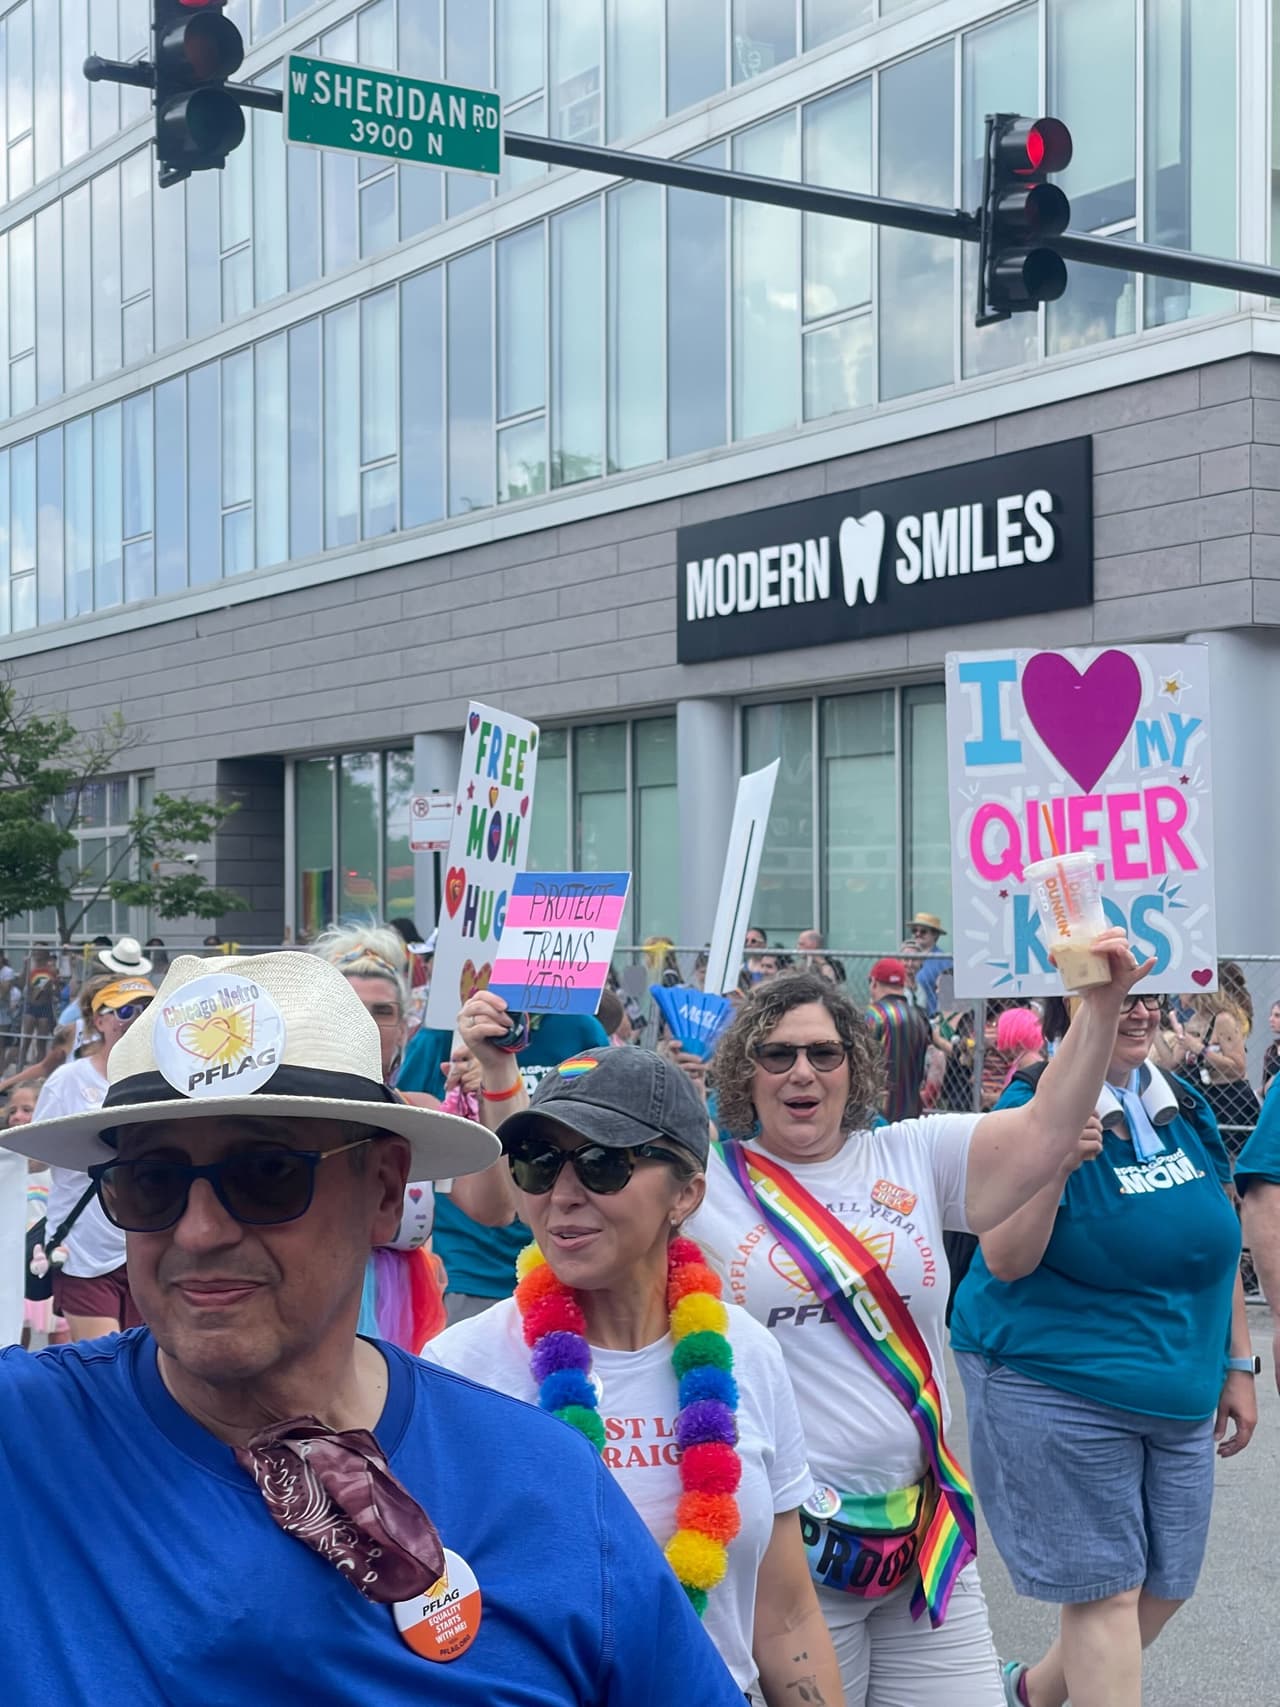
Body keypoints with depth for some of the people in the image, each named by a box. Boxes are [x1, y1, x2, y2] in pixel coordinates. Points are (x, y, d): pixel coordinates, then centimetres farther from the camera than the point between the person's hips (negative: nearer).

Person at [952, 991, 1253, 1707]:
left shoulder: (1185, 1109, 6)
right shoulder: (1033, 1110, -13)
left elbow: (1217, 1244, 14)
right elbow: (1005, 1260, -19)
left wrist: (1237, 1366, 14)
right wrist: (1053, 1165, -33)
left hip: (1179, 1394, 7)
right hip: (1059, 1392, -7)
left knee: (1166, 1582, 12)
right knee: (1105, 1588, -4)